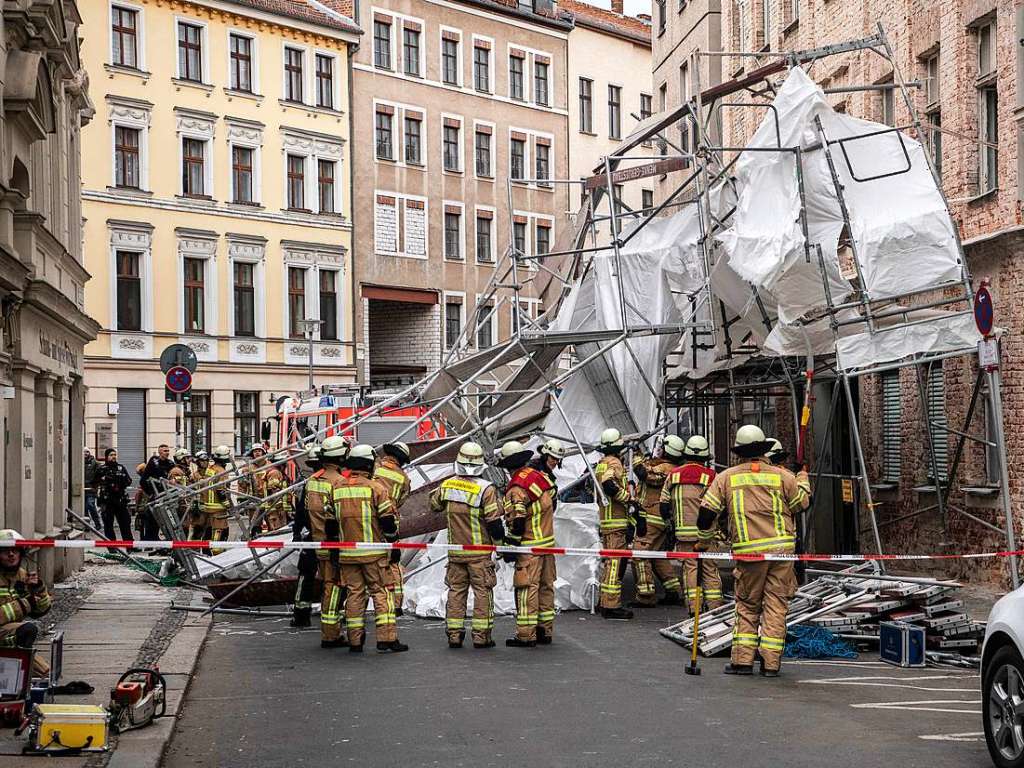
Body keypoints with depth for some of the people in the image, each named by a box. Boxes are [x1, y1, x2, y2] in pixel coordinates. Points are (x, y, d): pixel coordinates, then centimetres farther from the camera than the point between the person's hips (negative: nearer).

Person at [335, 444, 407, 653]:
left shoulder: (337, 488, 6)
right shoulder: (374, 487, -8)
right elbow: (388, 518, -9)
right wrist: (393, 541, 5)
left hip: (347, 553, 4)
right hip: (373, 552, -4)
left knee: (354, 593, 9)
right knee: (381, 592, 2)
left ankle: (355, 641, 10)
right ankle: (386, 639, -3)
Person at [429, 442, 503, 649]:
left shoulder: (446, 485, 0)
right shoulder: (485, 489, -14)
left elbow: (434, 505, 19)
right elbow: (494, 522, -13)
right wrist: (501, 545, 0)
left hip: (455, 550, 4)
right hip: (479, 552, -4)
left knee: (456, 590, 11)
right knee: (482, 592, 4)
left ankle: (454, 634, 10)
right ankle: (481, 635, 3)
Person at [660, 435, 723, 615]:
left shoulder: (673, 475, 4)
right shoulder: (709, 476, -6)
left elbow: (664, 504, 8)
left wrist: (671, 522, 22)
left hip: (683, 531, 2)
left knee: (689, 567, 6)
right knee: (710, 568, 6)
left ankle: (693, 607, 1)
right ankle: (714, 605, 7)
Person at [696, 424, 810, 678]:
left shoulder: (726, 478, 3)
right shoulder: (781, 476, 3)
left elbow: (707, 512, 1)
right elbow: (802, 503, 15)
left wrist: (704, 538, 18)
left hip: (748, 552, 0)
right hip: (781, 548, 0)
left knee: (747, 605, 12)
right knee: (776, 604, 5)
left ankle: (743, 659, 6)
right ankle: (771, 662, 3)